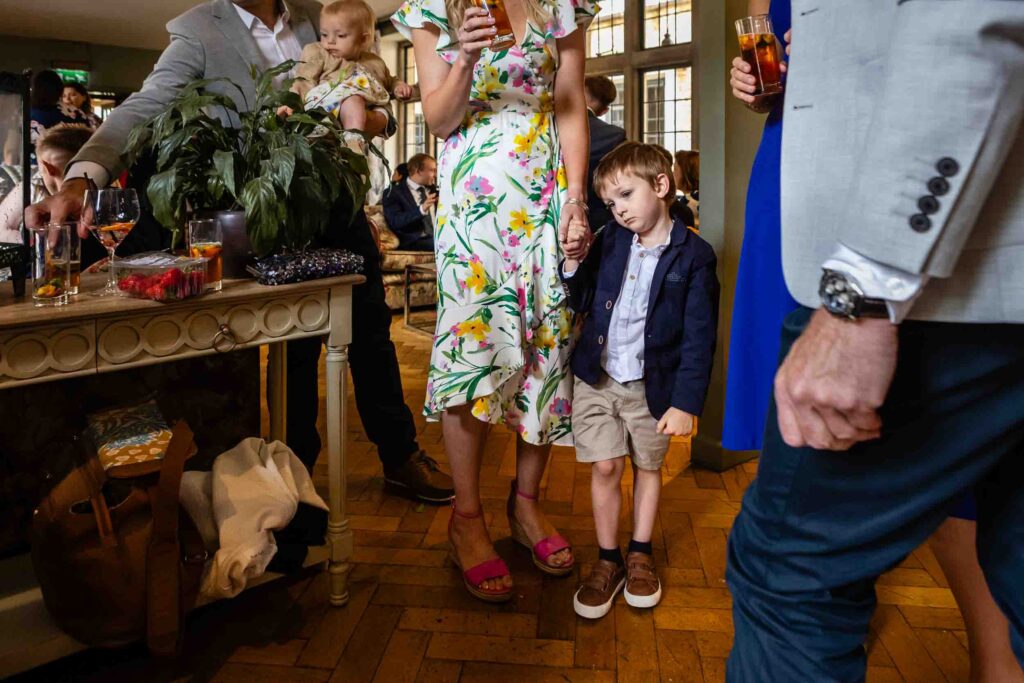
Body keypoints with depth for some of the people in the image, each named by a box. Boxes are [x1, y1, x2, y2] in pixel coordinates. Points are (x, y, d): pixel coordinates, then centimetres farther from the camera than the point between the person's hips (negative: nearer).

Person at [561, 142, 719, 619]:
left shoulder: (693, 255, -9)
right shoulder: (610, 239, 3)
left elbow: (698, 337, -10)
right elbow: (583, 303, 7)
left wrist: (686, 402, -13)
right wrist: (572, 264, -11)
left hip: (652, 385, -2)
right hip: (597, 378, 3)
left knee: (648, 466, 14)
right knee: (605, 467, 3)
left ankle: (640, 554, 31)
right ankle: (607, 560, 19)